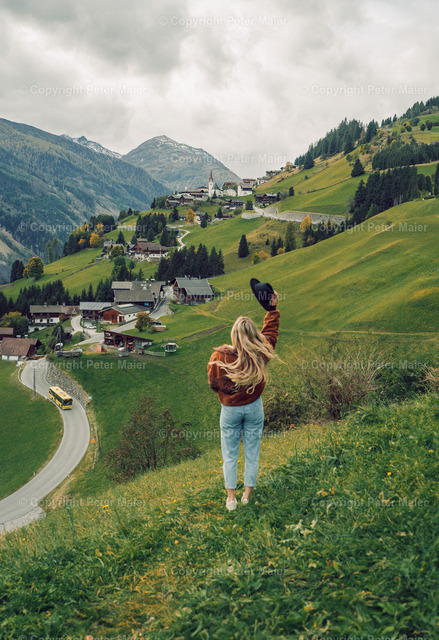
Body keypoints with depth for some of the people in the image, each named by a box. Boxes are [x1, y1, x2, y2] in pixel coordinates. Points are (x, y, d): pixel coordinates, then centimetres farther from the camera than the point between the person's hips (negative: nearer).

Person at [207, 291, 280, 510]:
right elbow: (271, 331, 5)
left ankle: (231, 498, 18)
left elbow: (213, 384, -7)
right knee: (252, 453, 14)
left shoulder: (220, 357, -22)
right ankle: (247, 495, 24)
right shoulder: (261, 353, -16)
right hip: (254, 407, 2)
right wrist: (272, 308, 16)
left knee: (230, 455, 11)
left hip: (230, 410, -1)